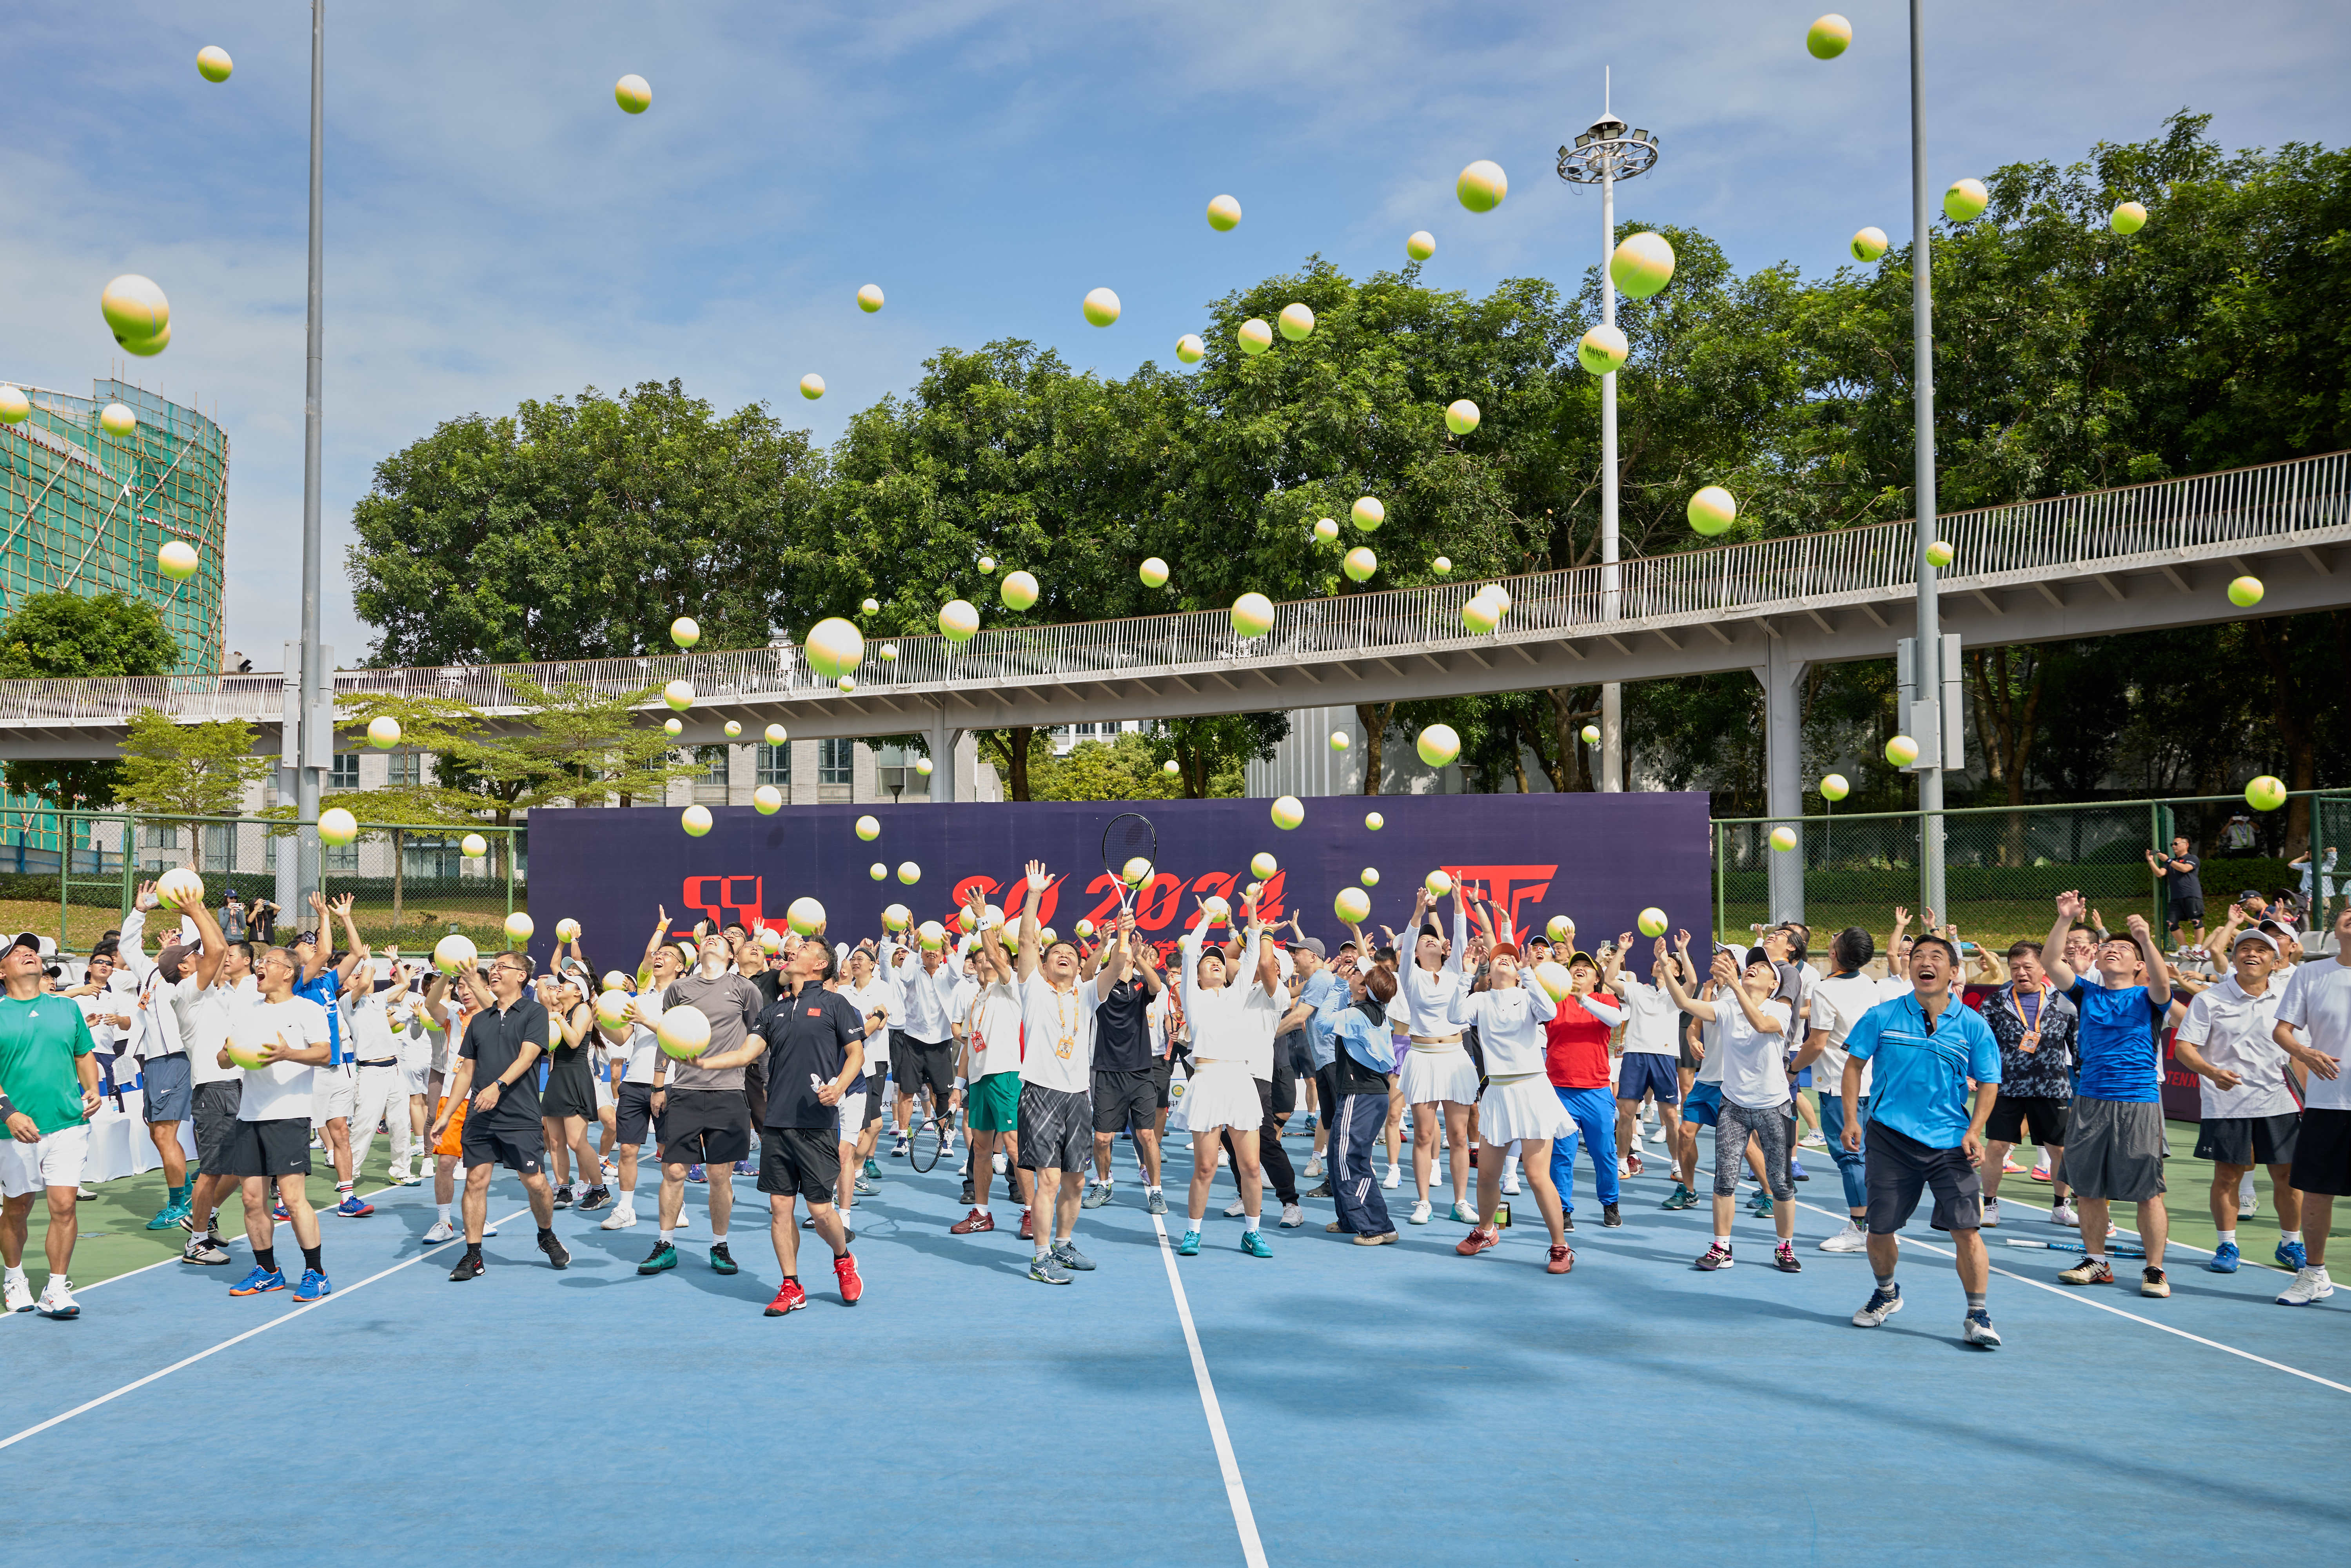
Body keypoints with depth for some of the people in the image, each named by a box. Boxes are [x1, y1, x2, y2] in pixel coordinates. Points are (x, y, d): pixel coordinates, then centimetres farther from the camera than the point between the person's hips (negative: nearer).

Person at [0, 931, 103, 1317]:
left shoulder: (67, 1007, 10)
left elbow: (85, 1056, 19)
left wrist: (92, 1090, 2)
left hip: (68, 1124, 1)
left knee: (64, 1205, -7)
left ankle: (57, 1290, 2)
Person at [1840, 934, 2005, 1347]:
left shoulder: (1972, 1026, 0)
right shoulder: (1882, 1017, -1)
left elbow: (1988, 1084, 5)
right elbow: (1854, 1065, 6)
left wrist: (1974, 1133, -6)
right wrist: (1851, 1120, -2)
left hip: (1951, 1144, 0)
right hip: (1890, 1138, 1)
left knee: (1966, 1230, -9)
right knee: (1880, 1229, 7)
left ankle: (1978, 1315, 7)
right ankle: (1886, 1293, 35)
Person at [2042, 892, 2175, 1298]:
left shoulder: (2146, 998, 3)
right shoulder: (2087, 994, 11)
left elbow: (2161, 983, -20)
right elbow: (2051, 962, -2)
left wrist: (2146, 939, -33)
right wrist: (2065, 920, -13)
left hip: (2138, 1103, -3)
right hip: (2089, 1102, 4)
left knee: (2148, 1192, -1)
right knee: (2088, 1189, 9)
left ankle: (2154, 1270, 9)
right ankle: (2096, 1262, 22)